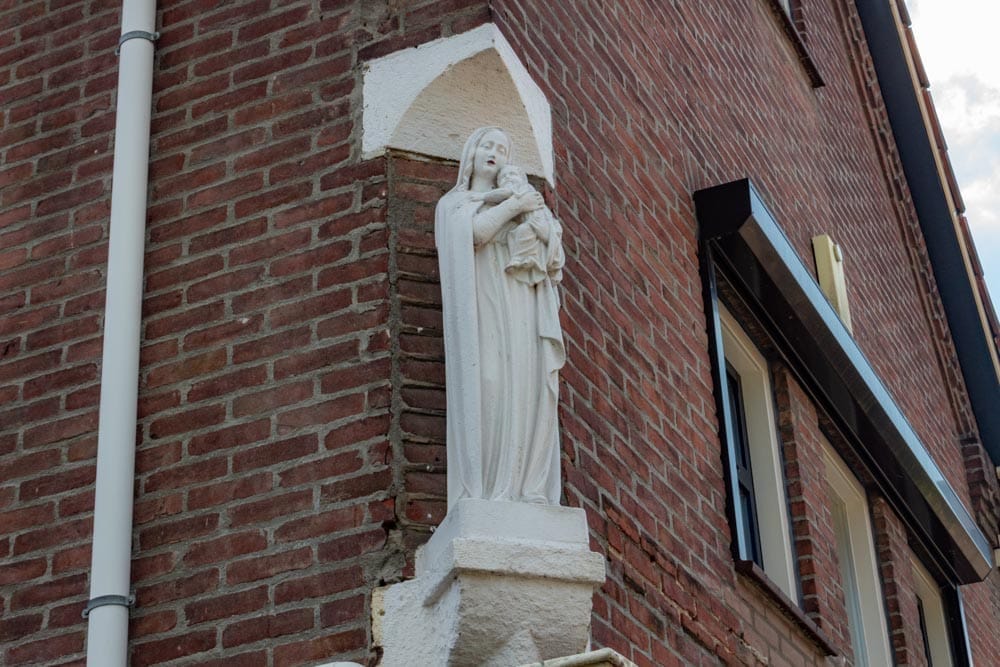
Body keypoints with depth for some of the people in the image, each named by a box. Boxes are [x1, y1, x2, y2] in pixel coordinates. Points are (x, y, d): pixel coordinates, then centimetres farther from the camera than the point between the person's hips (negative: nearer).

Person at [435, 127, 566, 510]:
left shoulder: (528, 211, 29)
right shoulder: (455, 202, 17)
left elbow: (554, 263, 14)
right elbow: (474, 232, -7)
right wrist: (515, 205, 1)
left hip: (524, 314, 4)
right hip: (484, 307, -4)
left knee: (528, 393, -9)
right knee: (487, 390, -17)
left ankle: (528, 493, -15)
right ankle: (485, 495, -23)